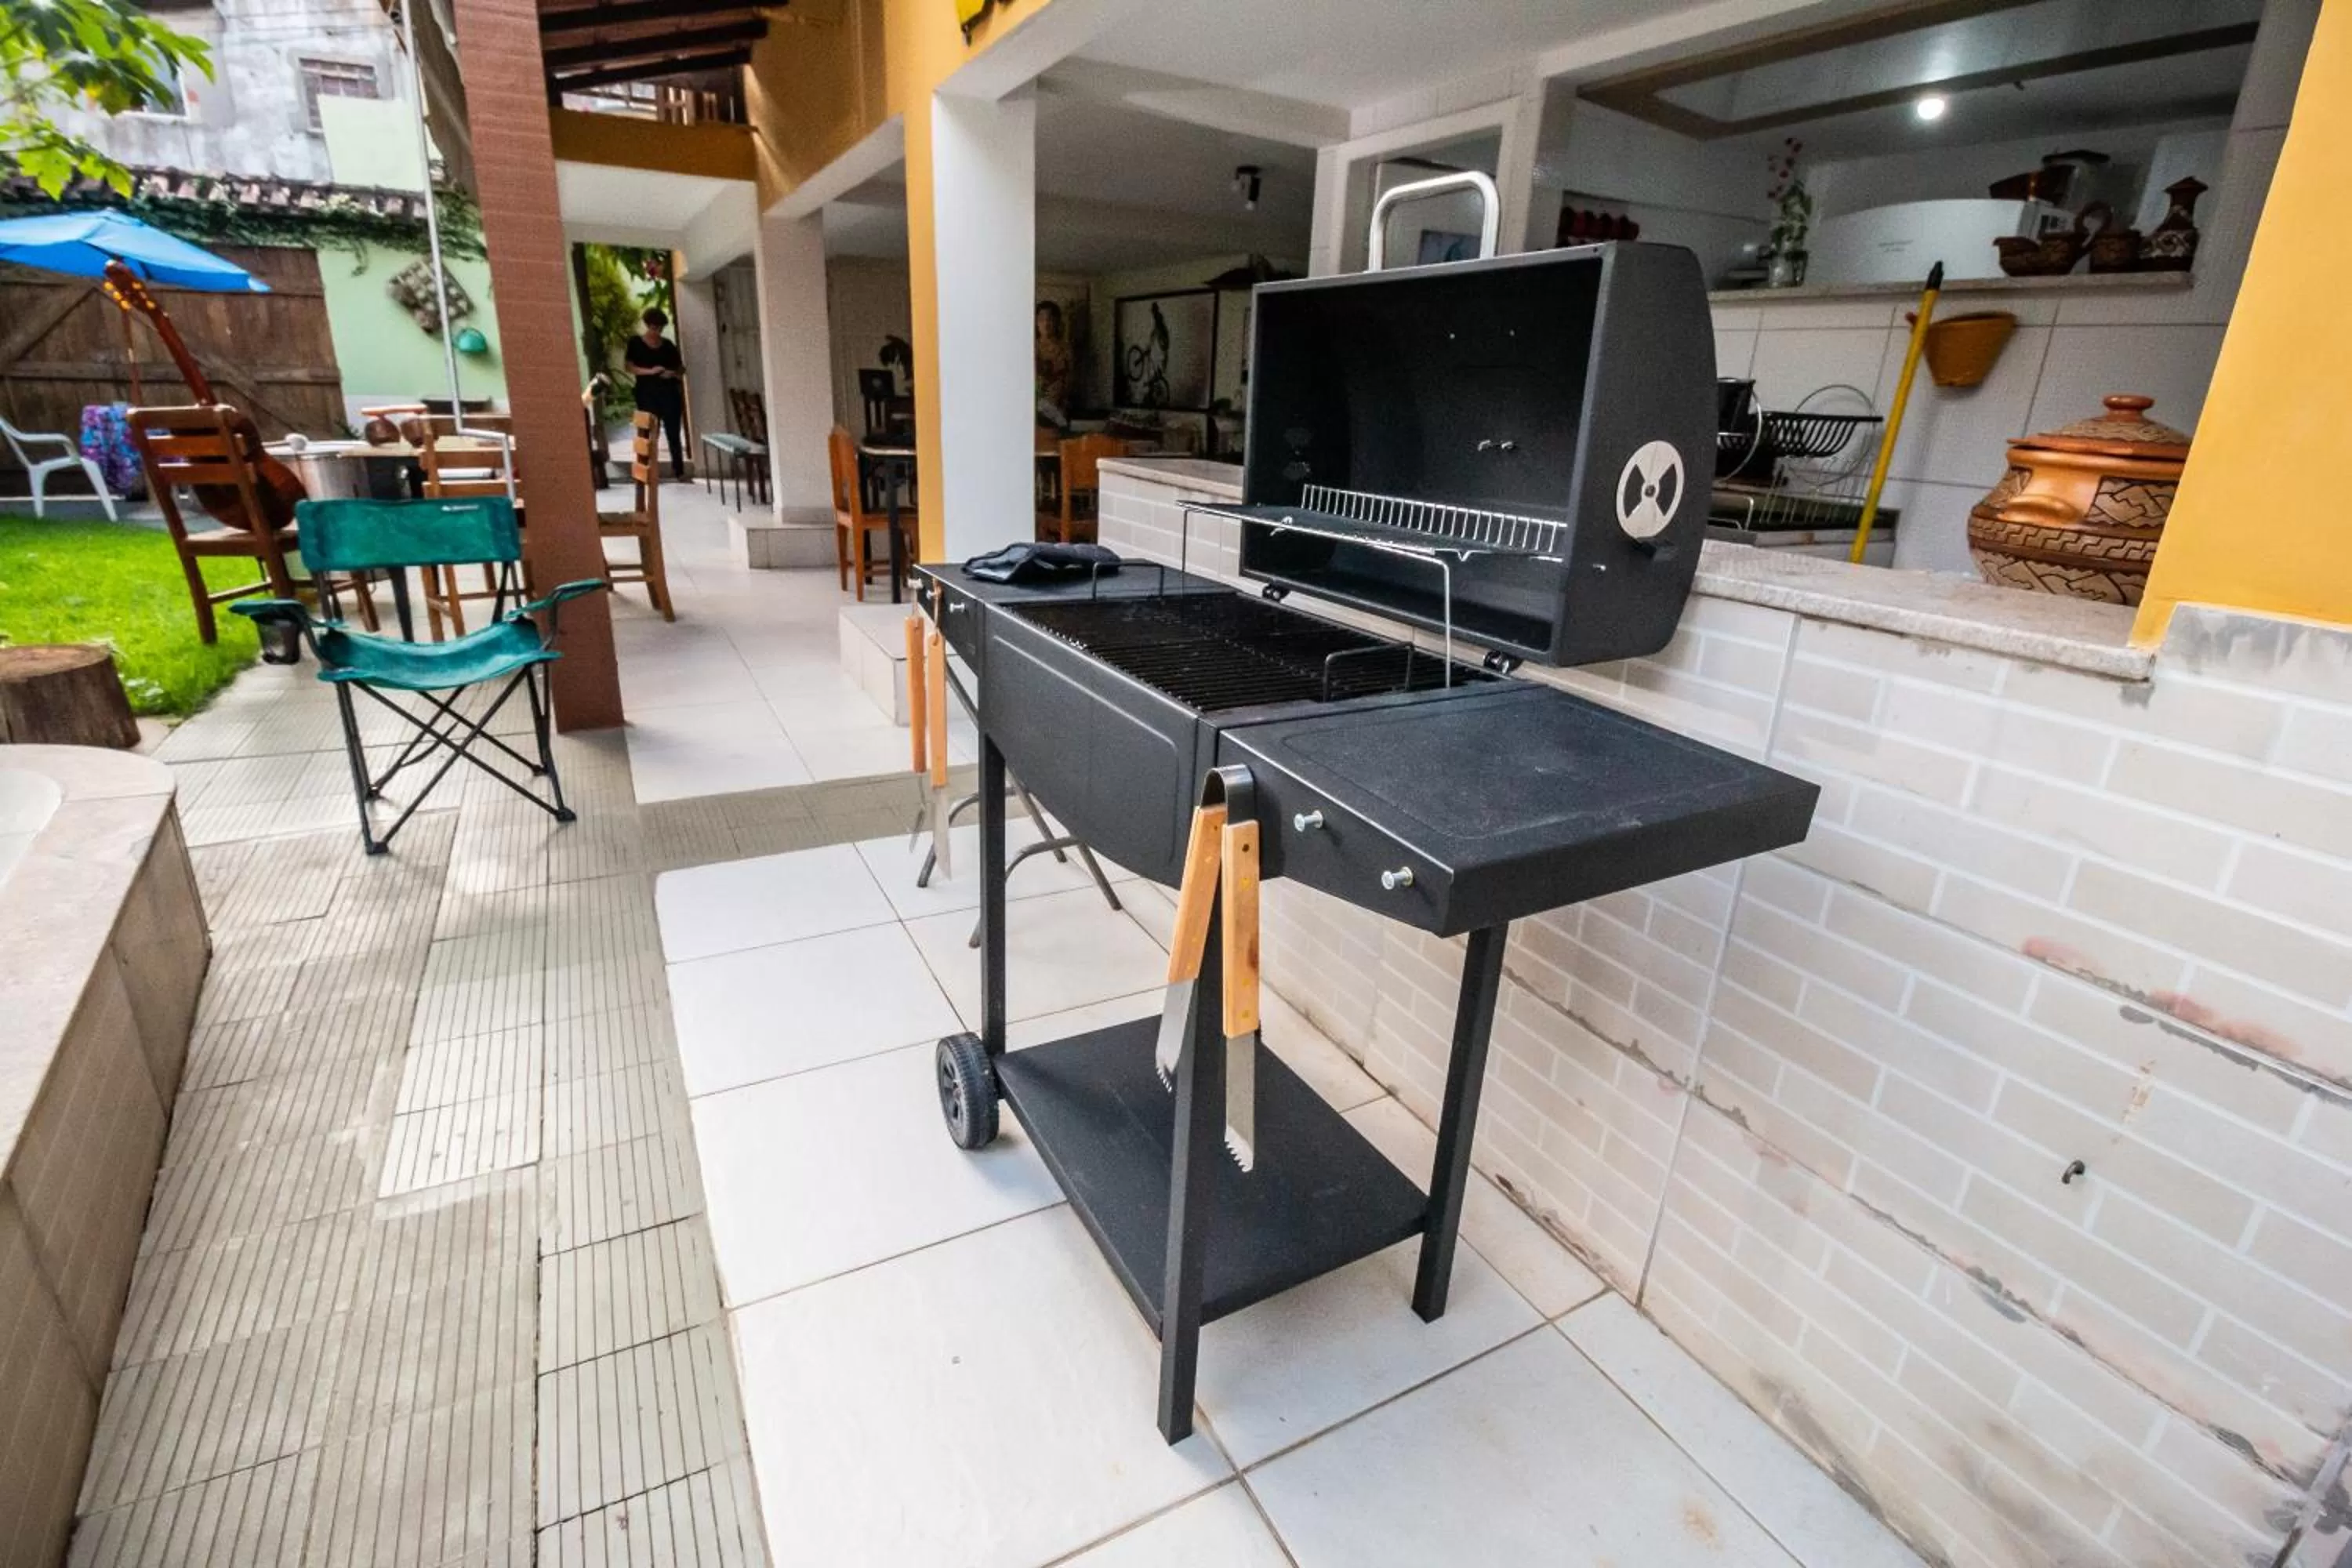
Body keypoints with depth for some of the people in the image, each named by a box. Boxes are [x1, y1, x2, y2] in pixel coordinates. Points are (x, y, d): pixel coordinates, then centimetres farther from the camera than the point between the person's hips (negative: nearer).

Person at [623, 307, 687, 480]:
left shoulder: (668, 345, 10)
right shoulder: (636, 343, 4)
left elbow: (681, 368, 15)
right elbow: (630, 367, -1)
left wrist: (673, 373, -7)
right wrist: (650, 371, -16)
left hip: (669, 392, 2)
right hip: (647, 393, -2)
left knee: (674, 433, -2)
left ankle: (679, 470, 2)